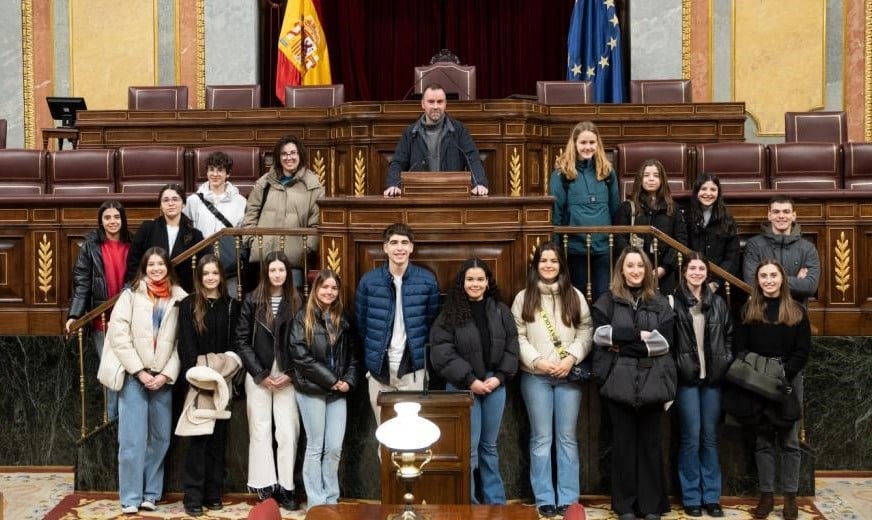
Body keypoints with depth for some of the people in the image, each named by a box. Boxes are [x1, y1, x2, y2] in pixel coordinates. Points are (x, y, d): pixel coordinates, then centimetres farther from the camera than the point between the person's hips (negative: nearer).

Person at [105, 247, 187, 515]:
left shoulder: (180, 298, 5)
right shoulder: (131, 294, 1)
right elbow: (118, 334, -6)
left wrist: (166, 374, -7)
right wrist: (140, 372, -10)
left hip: (163, 378, 2)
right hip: (134, 376, -2)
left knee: (161, 437, 7)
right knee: (133, 439, -4)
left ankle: (150, 494, 18)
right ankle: (131, 497, 3)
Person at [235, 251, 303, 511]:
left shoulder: (296, 302, 2)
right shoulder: (252, 301, 1)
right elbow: (242, 340, -1)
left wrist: (290, 373, -7)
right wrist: (260, 374, -7)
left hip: (287, 377, 0)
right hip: (258, 376, 0)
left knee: (288, 431, -2)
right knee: (260, 430, 3)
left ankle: (286, 487, 4)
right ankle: (265, 487, 8)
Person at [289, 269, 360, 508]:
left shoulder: (343, 319, 11)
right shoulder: (303, 317, -3)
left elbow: (353, 354, 12)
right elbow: (300, 355, -12)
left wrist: (349, 381, -4)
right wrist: (329, 379, -14)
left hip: (338, 392, 4)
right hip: (312, 390, -4)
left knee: (335, 448, 4)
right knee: (315, 447, 2)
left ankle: (331, 500, 14)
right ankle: (316, 503, 9)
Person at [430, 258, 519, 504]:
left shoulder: (501, 311, 7)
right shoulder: (450, 313, -4)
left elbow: (511, 348, 7)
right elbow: (441, 352, -11)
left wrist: (499, 377, -7)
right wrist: (470, 380, -14)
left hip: (495, 385, 3)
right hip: (463, 387, -3)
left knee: (489, 446, 12)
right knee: (469, 448, -2)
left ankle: (496, 502, 20)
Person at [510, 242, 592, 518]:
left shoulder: (575, 296, 7)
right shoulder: (524, 298, 4)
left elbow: (585, 332, 2)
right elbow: (517, 336, -1)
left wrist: (571, 358, -11)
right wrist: (536, 361, -12)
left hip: (569, 375, 1)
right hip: (535, 376, -1)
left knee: (567, 438, 5)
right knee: (541, 438, 4)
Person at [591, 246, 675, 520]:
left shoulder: (660, 302, 9)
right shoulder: (607, 301, 5)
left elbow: (663, 343, -2)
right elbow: (601, 337, -7)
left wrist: (623, 344, -9)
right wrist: (639, 336, -12)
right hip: (619, 381, -1)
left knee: (650, 442, 5)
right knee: (623, 442, 5)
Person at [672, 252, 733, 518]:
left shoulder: (718, 303, 9)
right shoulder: (674, 302, -4)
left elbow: (729, 337, 13)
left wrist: (726, 365, 4)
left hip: (713, 377, 3)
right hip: (686, 378, -3)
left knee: (710, 437, 9)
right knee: (690, 438, 1)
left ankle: (712, 496, 16)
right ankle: (691, 497, 11)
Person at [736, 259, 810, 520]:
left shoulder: (796, 310, 4)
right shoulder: (748, 310, 6)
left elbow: (803, 350, 0)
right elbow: (740, 348, 2)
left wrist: (784, 374, -13)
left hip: (789, 381, -1)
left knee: (789, 440, 3)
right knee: (763, 440, 5)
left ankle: (790, 496, 9)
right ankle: (766, 495, 11)